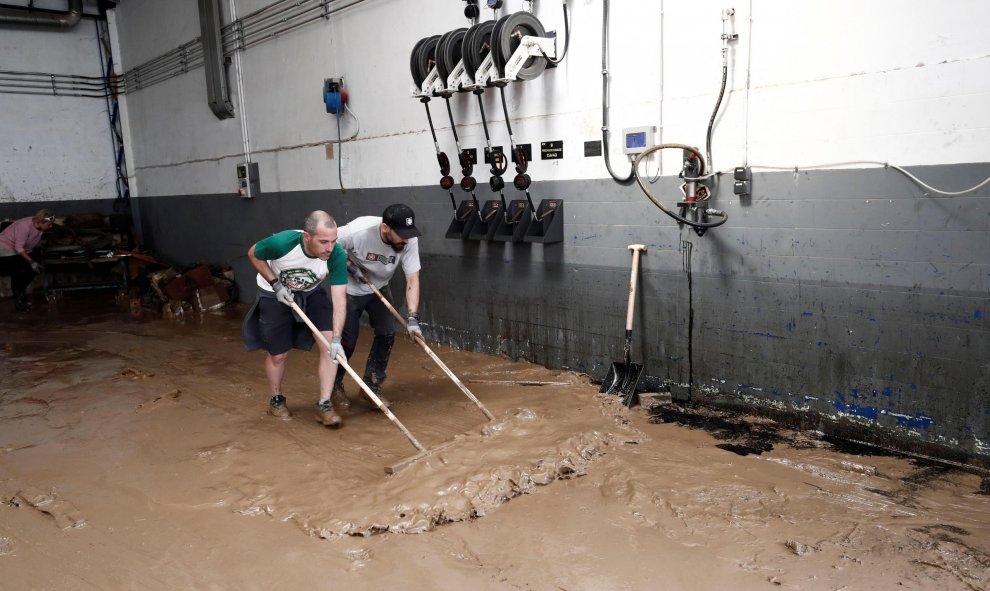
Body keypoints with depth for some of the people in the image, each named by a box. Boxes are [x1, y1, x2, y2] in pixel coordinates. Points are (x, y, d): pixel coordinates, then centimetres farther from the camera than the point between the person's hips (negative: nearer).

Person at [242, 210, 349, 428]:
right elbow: (253, 254, -13)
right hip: (274, 294, -2)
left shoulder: (337, 255, -32)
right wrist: (276, 284, -21)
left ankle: (324, 405, -2)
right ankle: (276, 400, 33)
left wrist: (336, 338, -39)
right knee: (278, 354, 5)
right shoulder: (282, 242, -36)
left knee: (329, 345, -14)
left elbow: (339, 300, -31)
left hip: (312, 294, 2)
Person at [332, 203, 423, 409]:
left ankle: (372, 386, 14)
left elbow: (412, 280, -27)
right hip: (350, 289, -4)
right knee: (347, 340, -1)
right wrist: (347, 264, -27)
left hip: (378, 290, 4)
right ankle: (335, 386, 24)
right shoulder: (358, 231, -35)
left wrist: (413, 317, -36)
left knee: (387, 333, -5)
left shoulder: (409, 240, -26)